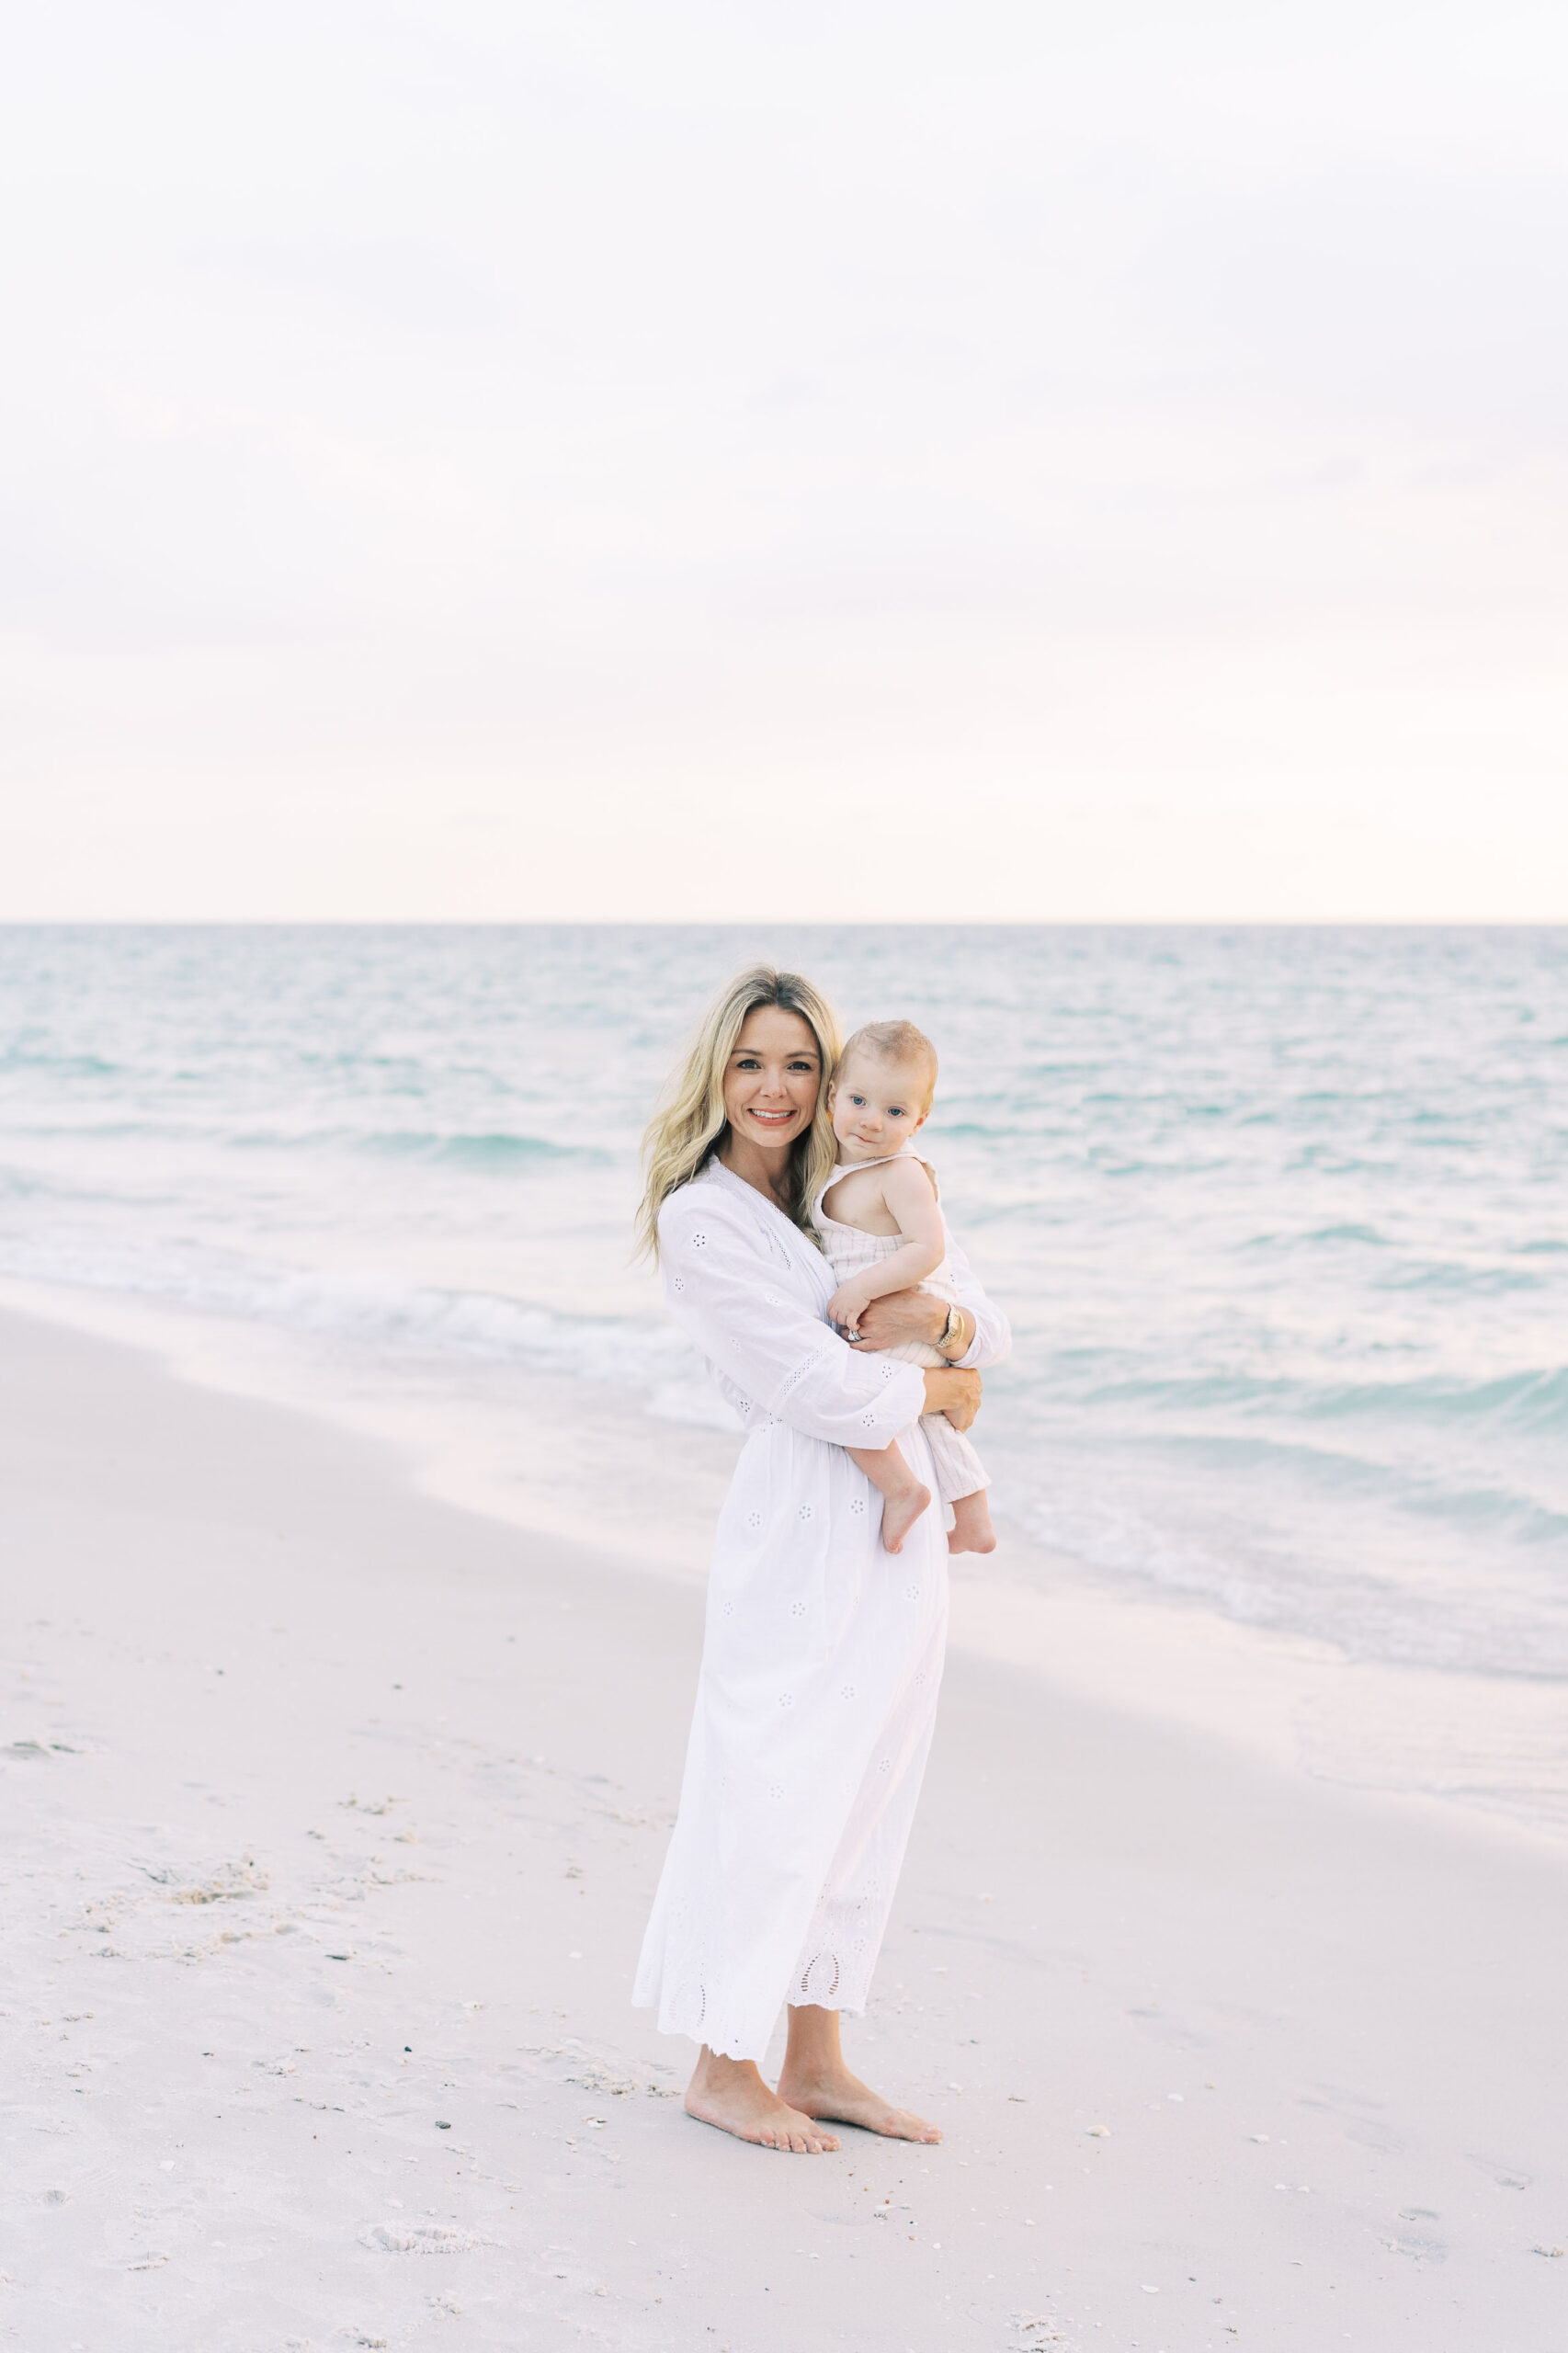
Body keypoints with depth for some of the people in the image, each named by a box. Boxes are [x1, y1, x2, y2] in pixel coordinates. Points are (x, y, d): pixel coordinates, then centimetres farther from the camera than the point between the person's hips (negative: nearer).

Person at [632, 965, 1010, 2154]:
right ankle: (723, 2067, 15)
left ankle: (816, 2061, 23)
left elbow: (993, 1331, 12)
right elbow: (819, 1389, -15)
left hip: (903, 1521, 7)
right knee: (768, 1795, -1)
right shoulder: (700, 1218, -8)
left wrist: (940, 1316, -10)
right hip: (801, 1529, -7)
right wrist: (938, 1390, -2)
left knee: (867, 1797, 12)